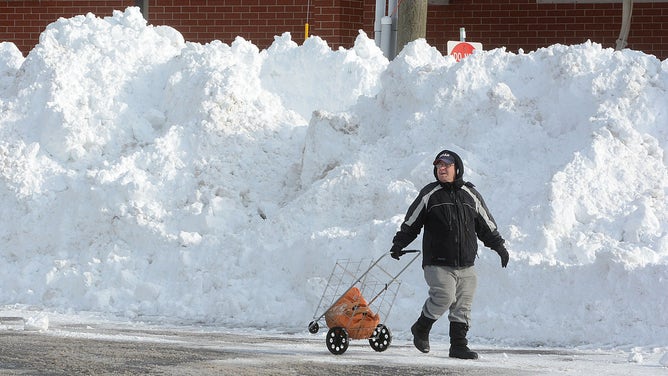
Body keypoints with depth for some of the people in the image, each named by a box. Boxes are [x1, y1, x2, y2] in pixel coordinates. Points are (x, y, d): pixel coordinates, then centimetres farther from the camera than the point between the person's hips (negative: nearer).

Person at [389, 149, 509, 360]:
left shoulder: (470, 195, 10)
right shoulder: (429, 195, 2)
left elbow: (486, 226, 20)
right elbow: (411, 223, 6)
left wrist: (499, 246, 20)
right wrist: (399, 244, -4)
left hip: (466, 265, 4)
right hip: (438, 263, -4)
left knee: (463, 305, 1)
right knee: (444, 296, -19)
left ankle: (458, 346, 8)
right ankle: (421, 329, 5)